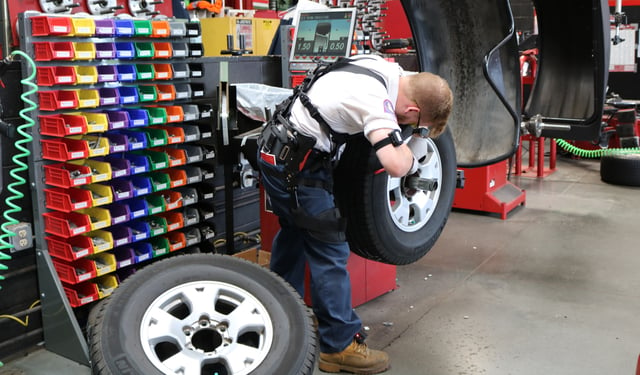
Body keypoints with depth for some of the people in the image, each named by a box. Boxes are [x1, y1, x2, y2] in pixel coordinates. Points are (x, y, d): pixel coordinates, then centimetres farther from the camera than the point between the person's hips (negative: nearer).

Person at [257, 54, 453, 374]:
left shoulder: (387, 69, 1)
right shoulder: (377, 100, -26)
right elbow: (396, 165, -36)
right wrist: (413, 161, -12)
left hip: (276, 152, 10)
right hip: (294, 166, -10)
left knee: (294, 234, 24)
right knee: (329, 249, -3)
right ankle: (340, 347, 8)